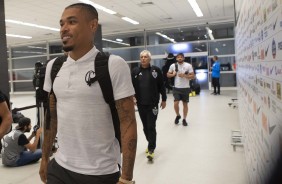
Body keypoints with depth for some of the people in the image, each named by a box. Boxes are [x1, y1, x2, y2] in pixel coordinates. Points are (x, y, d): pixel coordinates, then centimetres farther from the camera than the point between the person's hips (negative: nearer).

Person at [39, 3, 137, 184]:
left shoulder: (114, 65, -14)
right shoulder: (53, 66, 3)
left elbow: (128, 123, -14)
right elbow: (51, 117, 11)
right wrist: (45, 157, 11)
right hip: (59, 168, 5)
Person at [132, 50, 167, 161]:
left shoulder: (156, 70, -2)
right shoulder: (135, 71, 4)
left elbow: (161, 86, 2)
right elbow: (132, 86, 6)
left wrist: (164, 100, 3)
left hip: (153, 104, -3)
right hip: (141, 104, 3)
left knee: (151, 127, -4)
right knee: (145, 126, 13)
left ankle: (151, 149, 5)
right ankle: (151, 144, 32)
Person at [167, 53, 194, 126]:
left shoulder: (188, 65, -5)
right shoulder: (173, 65, 1)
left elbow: (193, 76, -6)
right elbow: (168, 75, 11)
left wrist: (184, 75, -20)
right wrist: (173, 74, -10)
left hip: (185, 88, -1)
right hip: (176, 88, 1)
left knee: (185, 104, 9)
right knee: (176, 103, -8)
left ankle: (184, 119, 24)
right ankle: (178, 115, 21)